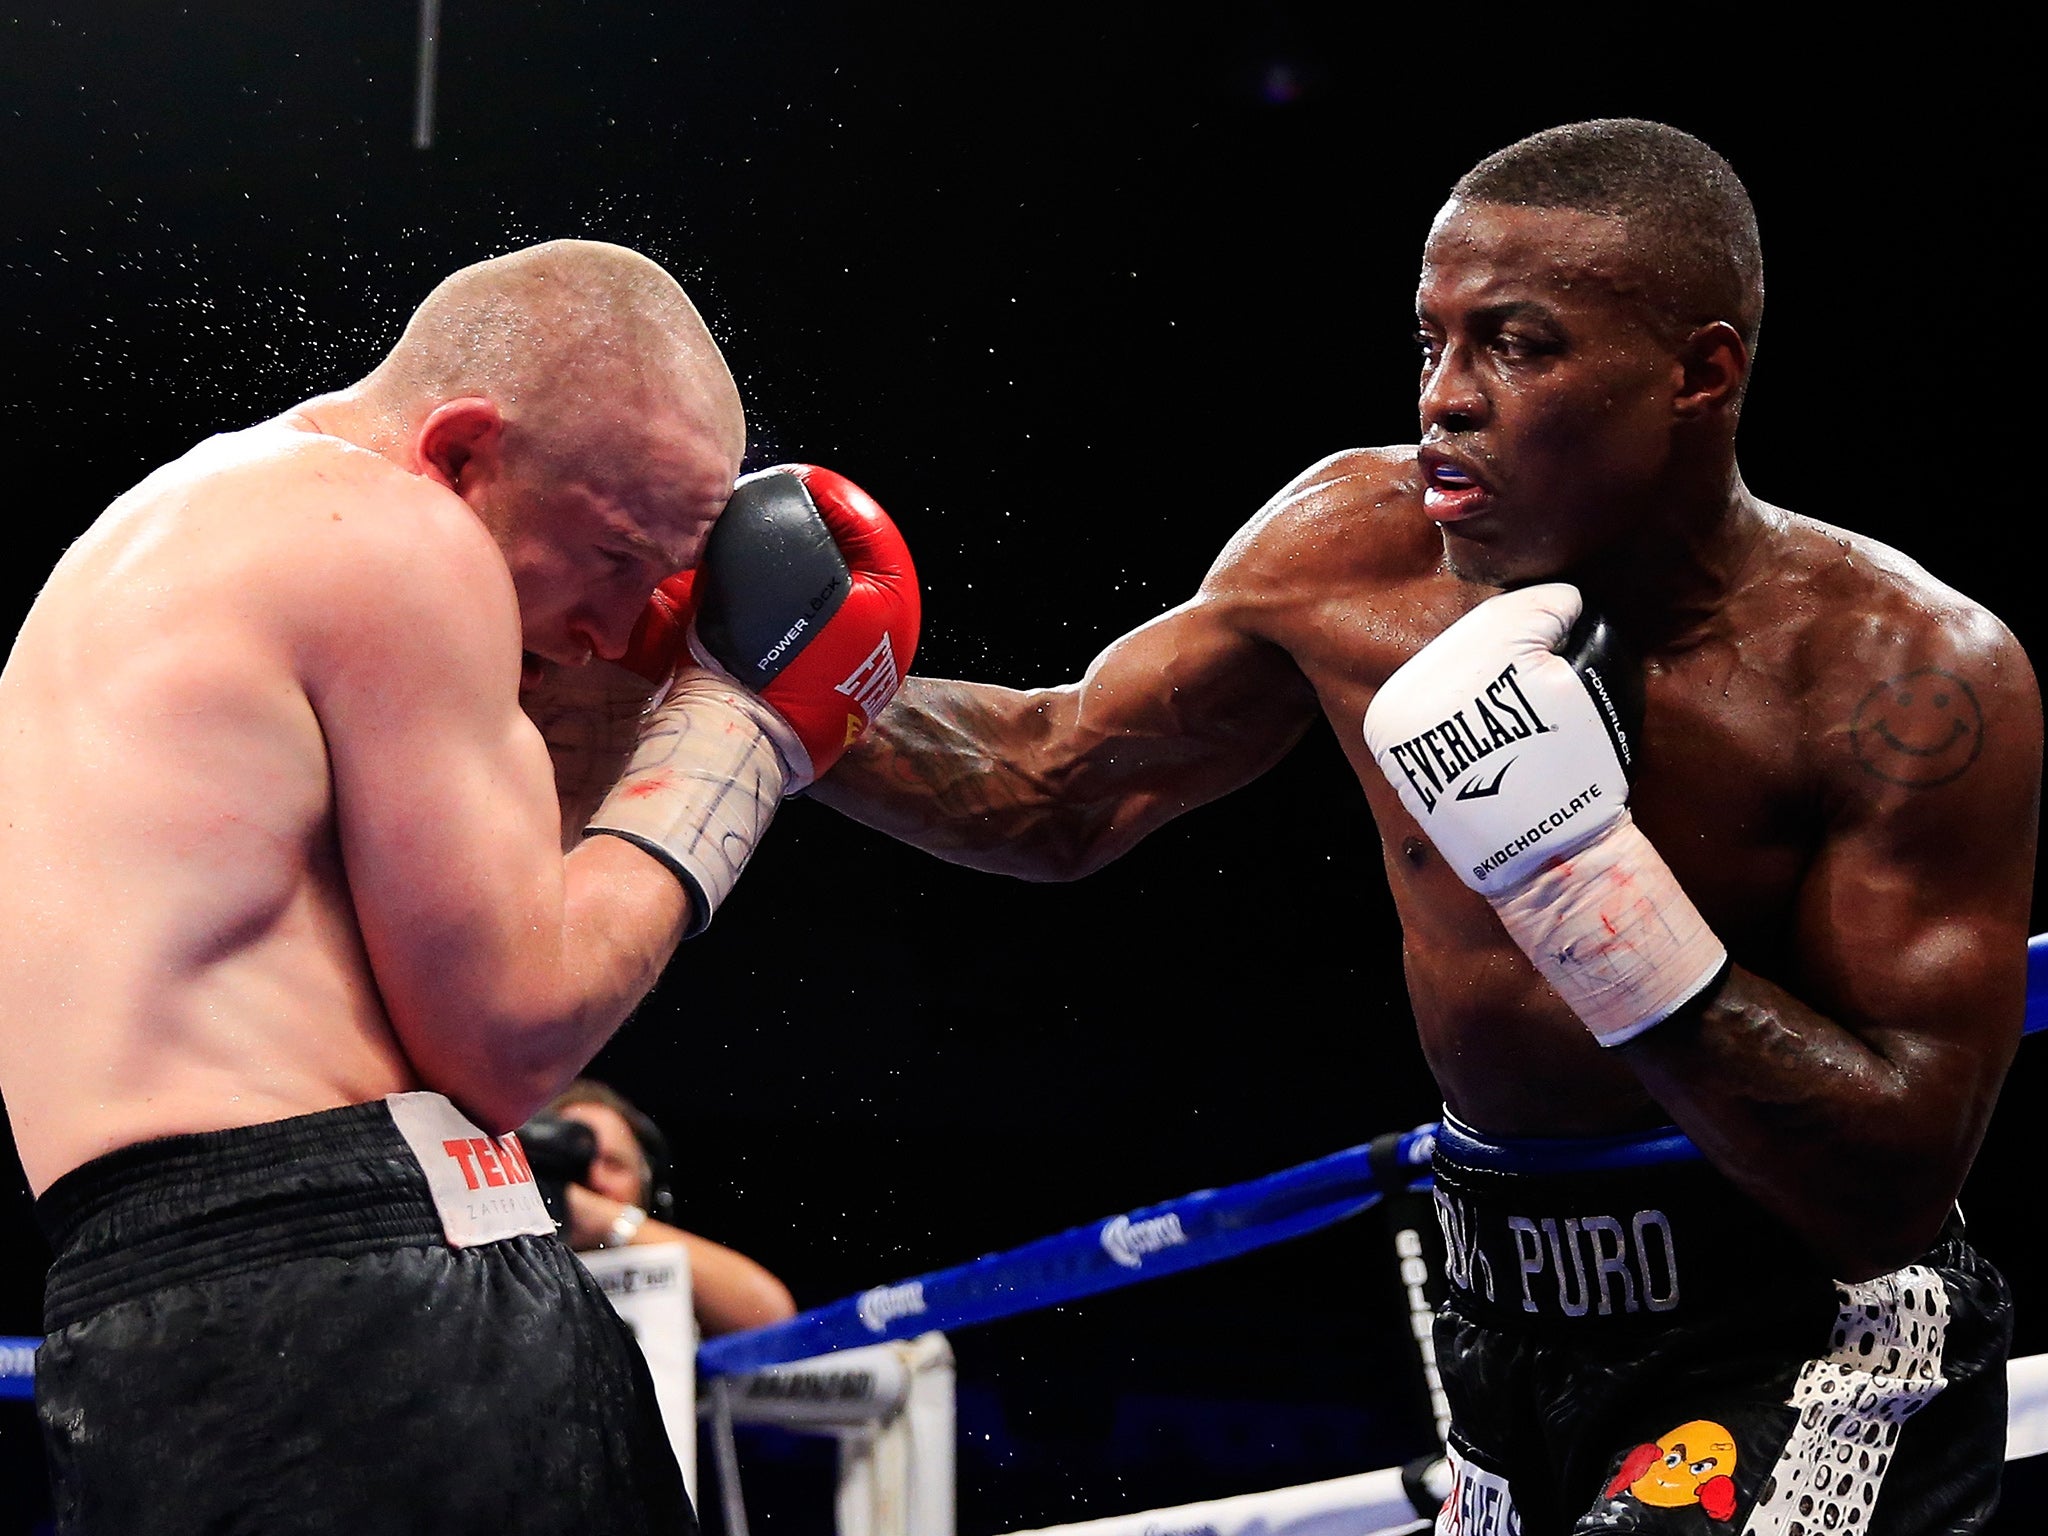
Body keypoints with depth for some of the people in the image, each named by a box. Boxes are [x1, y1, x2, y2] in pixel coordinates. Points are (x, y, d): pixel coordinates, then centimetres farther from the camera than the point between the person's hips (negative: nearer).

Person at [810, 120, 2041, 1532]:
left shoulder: (1913, 676, -20)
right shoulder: (1356, 546, -5)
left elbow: (1896, 1192, -23)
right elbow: (1054, 790, 8)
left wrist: (1587, 878, -30)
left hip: (1813, 1360, -5)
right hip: (1514, 1349, 6)